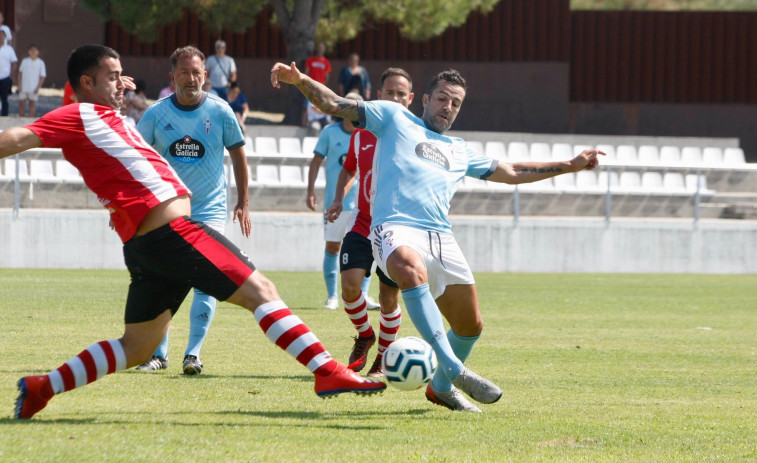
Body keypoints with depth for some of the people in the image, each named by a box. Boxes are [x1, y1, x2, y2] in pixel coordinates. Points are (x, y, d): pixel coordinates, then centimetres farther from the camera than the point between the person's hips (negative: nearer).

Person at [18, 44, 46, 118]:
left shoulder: (40, 63, -1)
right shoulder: (25, 61, 4)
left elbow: (42, 77, 0)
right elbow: (20, 73, 9)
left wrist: (38, 87, -9)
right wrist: (19, 85, 1)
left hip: (34, 88, -2)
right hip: (23, 87, 2)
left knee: (32, 103, 2)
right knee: (21, 103, 2)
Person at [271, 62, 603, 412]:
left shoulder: (460, 151, 30)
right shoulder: (394, 118, 17)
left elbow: (511, 173, 37)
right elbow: (335, 105, 11)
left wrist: (571, 166, 35)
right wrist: (300, 81, -7)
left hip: (441, 239, 6)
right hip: (396, 228, -6)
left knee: (471, 326, 5)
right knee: (411, 268, -40)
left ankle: (441, 387, 33)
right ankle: (455, 370, -43)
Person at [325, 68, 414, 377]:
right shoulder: (362, 133, 4)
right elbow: (349, 168, 21)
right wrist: (338, 200, 5)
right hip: (362, 224, 2)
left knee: (389, 298, 1)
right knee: (350, 284, -16)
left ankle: (384, 356, 25)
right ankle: (364, 336, 13)